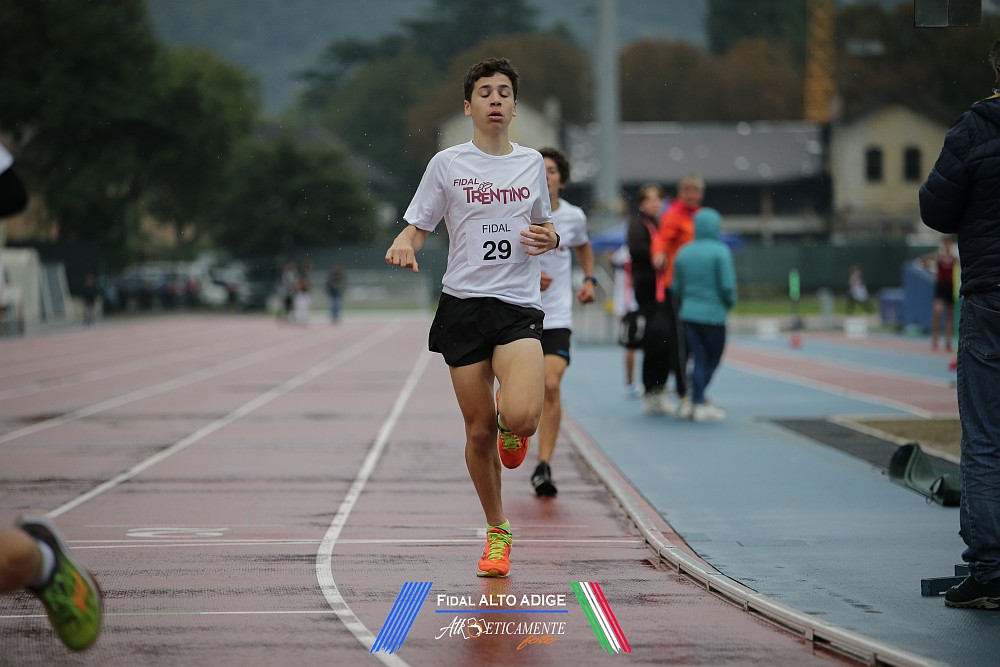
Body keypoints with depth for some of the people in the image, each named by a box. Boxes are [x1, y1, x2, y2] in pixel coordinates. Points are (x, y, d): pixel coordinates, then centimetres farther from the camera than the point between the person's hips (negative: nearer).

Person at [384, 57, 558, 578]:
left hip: (519, 306, 1)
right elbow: (417, 227, 7)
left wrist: (549, 238, 0)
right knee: (479, 431, 1)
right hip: (463, 305, 0)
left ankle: (512, 432, 16)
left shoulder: (532, 162, 10)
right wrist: (404, 245, -16)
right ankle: (497, 534, 20)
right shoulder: (447, 164, 3)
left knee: (521, 416, -23)